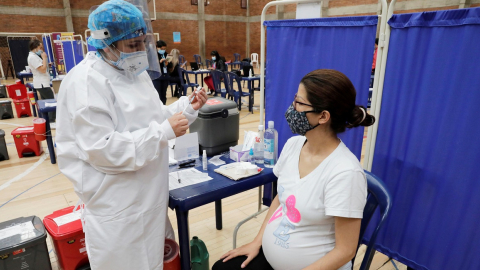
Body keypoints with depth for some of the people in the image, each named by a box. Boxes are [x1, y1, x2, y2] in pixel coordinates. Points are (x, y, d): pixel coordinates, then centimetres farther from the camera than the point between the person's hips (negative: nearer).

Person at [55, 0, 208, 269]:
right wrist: (165, 131, -27)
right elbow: (104, 150, -26)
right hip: (117, 204, -8)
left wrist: (186, 107, -1)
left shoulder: (134, 71, 8)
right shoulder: (86, 82, -20)